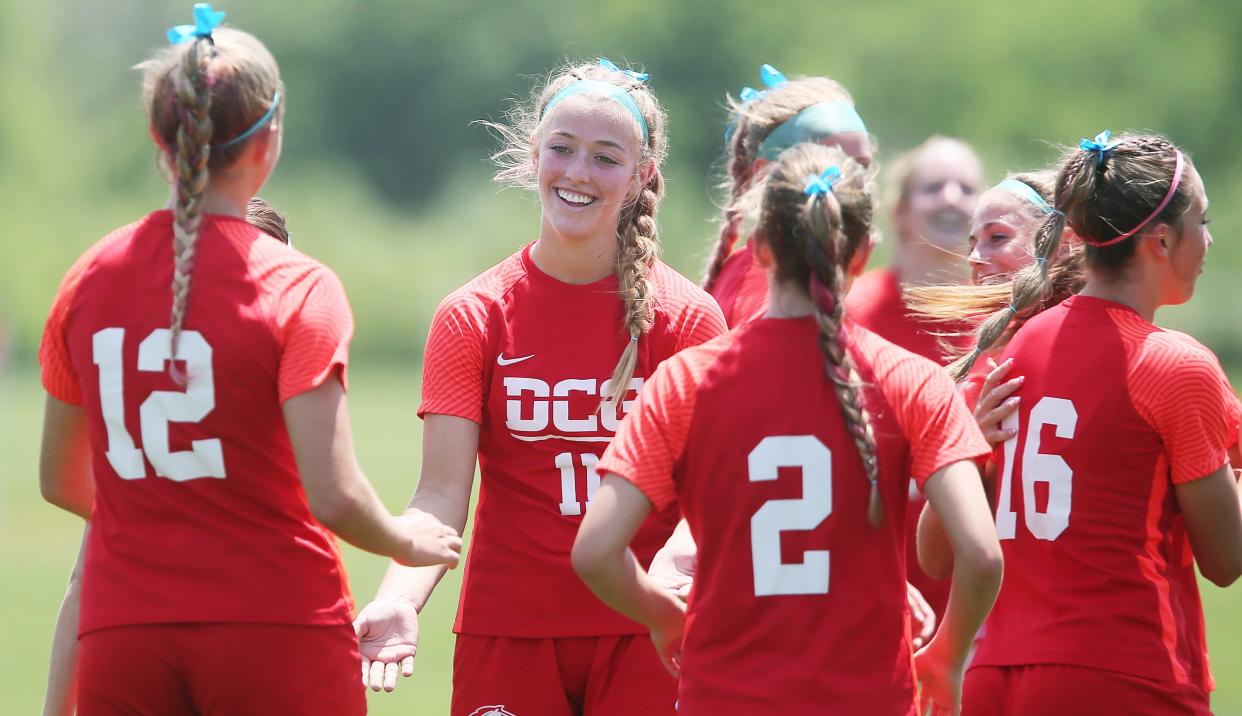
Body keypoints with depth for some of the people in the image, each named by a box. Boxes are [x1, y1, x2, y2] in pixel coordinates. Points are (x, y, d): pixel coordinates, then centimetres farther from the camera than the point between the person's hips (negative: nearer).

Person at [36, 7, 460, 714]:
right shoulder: (298, 289, -9)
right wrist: (405, 541, 5)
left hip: (122, 637, 4)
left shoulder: (88, 282, 4)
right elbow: (333, 496, -15)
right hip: (274, 627, -3)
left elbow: (60, 484, 14)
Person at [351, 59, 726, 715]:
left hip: (642, 634, 0)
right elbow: (442, 493, -8)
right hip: (508, 630, 0)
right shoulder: (474, 317, -1)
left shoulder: (688, 318, -2)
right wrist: (398, 602, -26)